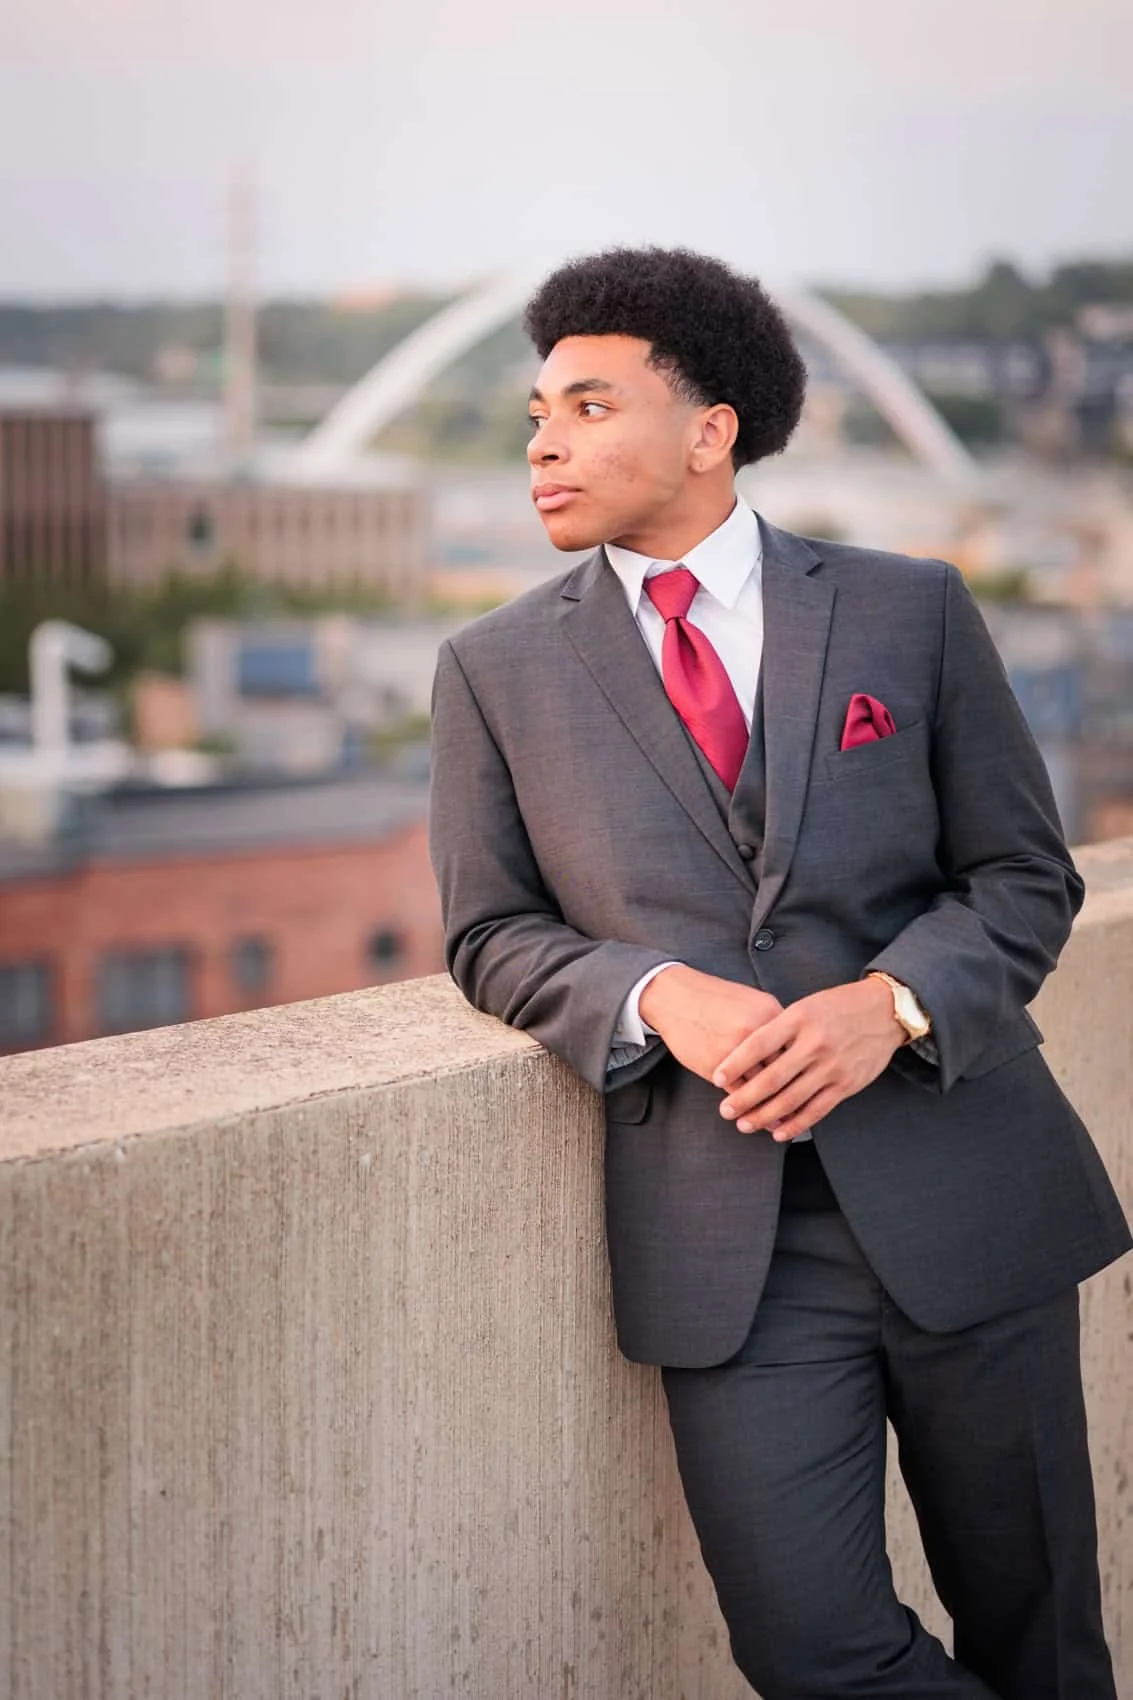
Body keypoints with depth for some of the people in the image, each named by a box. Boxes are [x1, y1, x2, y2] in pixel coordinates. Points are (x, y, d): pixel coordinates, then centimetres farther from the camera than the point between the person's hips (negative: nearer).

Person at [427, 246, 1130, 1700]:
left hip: (962, 1196, 1)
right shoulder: (496, 672, 6)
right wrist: (655, 996, -12)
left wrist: (893, 1002, -13)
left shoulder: (910, 611, 5)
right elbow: (493, 933, 9)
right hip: (724, 1236, 0)